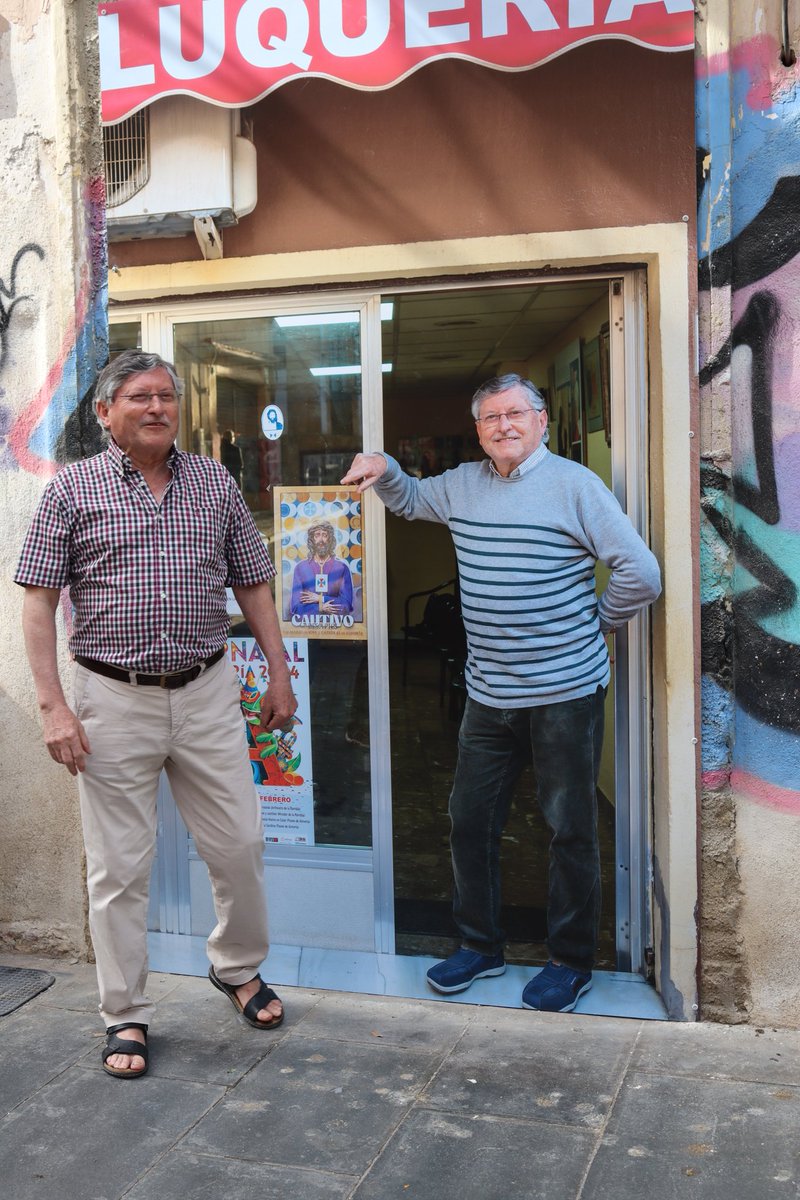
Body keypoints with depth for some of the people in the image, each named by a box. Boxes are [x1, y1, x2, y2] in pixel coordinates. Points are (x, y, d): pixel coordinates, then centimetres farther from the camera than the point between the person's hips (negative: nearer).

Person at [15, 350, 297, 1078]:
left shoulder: (216, 483, 8)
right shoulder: (73, 489, 0)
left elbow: (253, 586, 13)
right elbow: (39, 601, -3)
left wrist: (280, 674, 8)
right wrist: (53, 706, -10)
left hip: (208, 694, 3)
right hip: (112, 702, -2)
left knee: (240, 846, 9)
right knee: (119, 868, 6)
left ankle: (239, 968, 35)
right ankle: (126, 1016, 23)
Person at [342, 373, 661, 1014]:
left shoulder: (574, 485, -8)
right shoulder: (463, 484, 10)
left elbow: (641, 572, -9)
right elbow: (410, 498, 29)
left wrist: (597, 623, 0)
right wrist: (385, 470, 9)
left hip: (566, 691, -5)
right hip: (489, 694, 6)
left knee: (571, 829, 6)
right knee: (470, 821, 11)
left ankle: (572, 962, 21)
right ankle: (481, 945, 29)